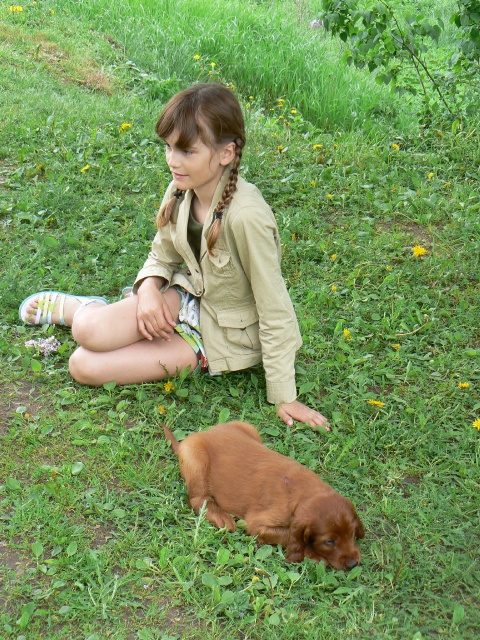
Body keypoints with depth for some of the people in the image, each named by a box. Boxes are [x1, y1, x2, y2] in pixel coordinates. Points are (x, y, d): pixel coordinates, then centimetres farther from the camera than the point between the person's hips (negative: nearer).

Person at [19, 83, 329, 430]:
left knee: (85, 366, -18)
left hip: (227, 333, -6)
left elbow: (275, 309, -24)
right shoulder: (181, 191, -11)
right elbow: (162, 256, 7)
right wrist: (148, 288, -16)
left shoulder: (246, 216, -31)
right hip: (190, 295, 6)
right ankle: (81, 309, 12)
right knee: (90, 334, -22)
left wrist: (284, 397, -21)